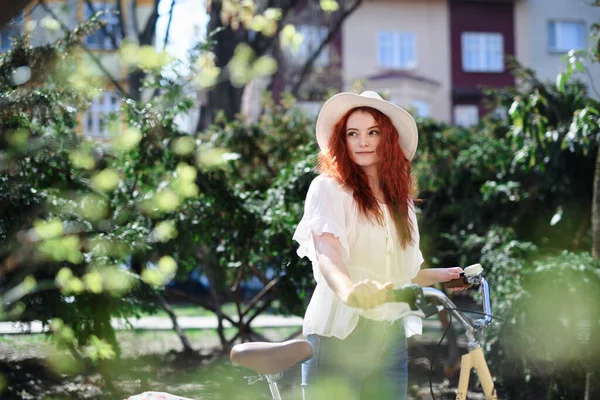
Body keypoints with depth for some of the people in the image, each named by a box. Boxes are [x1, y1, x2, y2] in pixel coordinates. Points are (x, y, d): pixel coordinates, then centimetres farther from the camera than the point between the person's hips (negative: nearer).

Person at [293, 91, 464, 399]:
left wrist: (441, 275, 14)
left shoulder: (401, 201, 16)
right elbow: (326, 252, -22)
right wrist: (349, 290, -40)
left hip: (391, 339, 6)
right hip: (339, 335, -5)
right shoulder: (328, 188, -2)